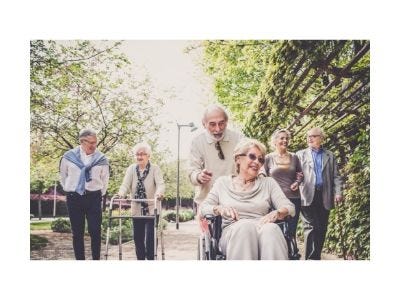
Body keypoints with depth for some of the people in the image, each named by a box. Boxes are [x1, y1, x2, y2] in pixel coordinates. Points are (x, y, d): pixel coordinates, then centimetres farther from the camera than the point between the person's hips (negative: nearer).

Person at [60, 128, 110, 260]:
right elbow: (63, 176, 12)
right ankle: (80, 259, 13)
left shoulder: (101, 159, 0)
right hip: (74, 198, 1)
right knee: (77, 233, 5)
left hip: (94, 197, 0)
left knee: (95, 231, -2)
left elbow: (105, 180, 8)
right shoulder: (68, 156, 0)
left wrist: (99, 194, 6)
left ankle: (96, 259, 7)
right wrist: (70, 191, 12)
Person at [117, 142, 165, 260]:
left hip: (152, 209, -3)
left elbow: (160, 184, -17)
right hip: (137, 210, 3)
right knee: (137, 237, 7)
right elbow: (125, 184, -7)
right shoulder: (131, 169, 4)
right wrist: (121, 193, -30)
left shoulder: (155, 168, -3)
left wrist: (159, 193, -40)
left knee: (150, 238, -7)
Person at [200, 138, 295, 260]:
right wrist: (219, 209, -11)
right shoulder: (223, 182, 20)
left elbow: (289, 207, 9)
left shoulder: (268, 183, 21)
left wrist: (276, 213, -16)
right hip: (232, 234, -1)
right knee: (245, 225, -38)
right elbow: (203, 207, 13)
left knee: (271, 229, -38)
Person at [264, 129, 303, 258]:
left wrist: (297, 182, 0)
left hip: (294, 198, 2)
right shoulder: (268, 158, 2)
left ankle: (293, 254, 14)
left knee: (292, 230, 5)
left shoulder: (294, 157, 9)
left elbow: (300, 174, 19)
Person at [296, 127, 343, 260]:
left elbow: (336, 176, 12)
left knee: (322, 229, 4)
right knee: (311, 227, -9)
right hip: (308, 196, -2)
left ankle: (317, 256, 12)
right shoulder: (301, 154, 13)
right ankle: (310, 258, -7)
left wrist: (338, 192, -1)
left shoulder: (330, 156, 17)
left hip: (325, 197, 2)